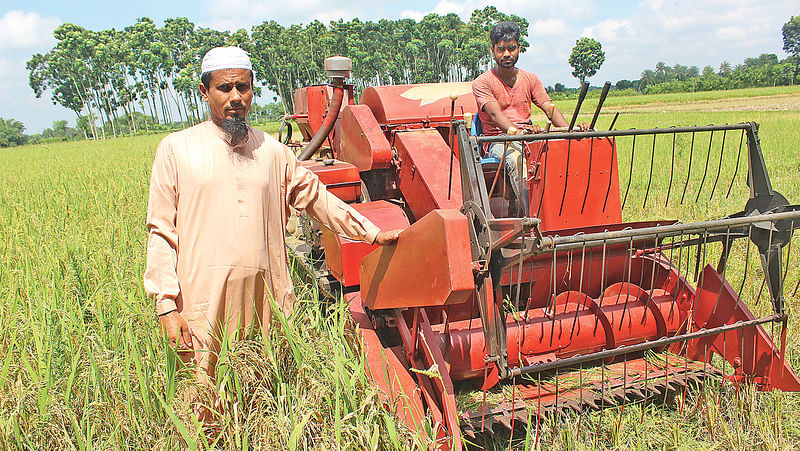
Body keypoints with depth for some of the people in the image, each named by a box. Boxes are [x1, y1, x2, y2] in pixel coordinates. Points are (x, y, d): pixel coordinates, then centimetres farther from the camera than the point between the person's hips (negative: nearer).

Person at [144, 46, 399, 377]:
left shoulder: (272, 151, 13)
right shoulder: (176, 149, 5)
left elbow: (317, 198, 22)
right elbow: (161, 231, 2)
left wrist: (372, 234, 20)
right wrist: (167, 304, -4)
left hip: (266, 300, 3)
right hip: (204, 303, -2)